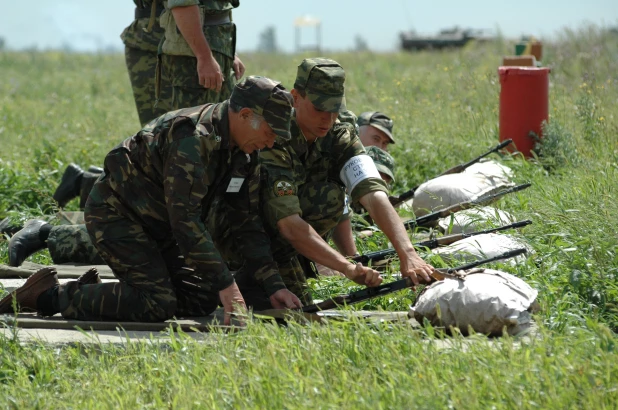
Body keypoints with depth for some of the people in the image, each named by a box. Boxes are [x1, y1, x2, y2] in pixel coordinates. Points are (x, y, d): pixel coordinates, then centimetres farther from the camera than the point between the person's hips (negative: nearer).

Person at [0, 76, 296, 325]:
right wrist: (224, 283, -34)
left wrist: (274, 283, -1)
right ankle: (50, 295, -11)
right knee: (157, 305, -23)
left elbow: (248, 218, 7)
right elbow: (186, 219, -33)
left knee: (202, 301, 1)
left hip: (156, 224, 10)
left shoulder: (242, 150, 1)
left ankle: (94, 291, 12)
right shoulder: (192, 138, -30)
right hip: (114, 213, -10)